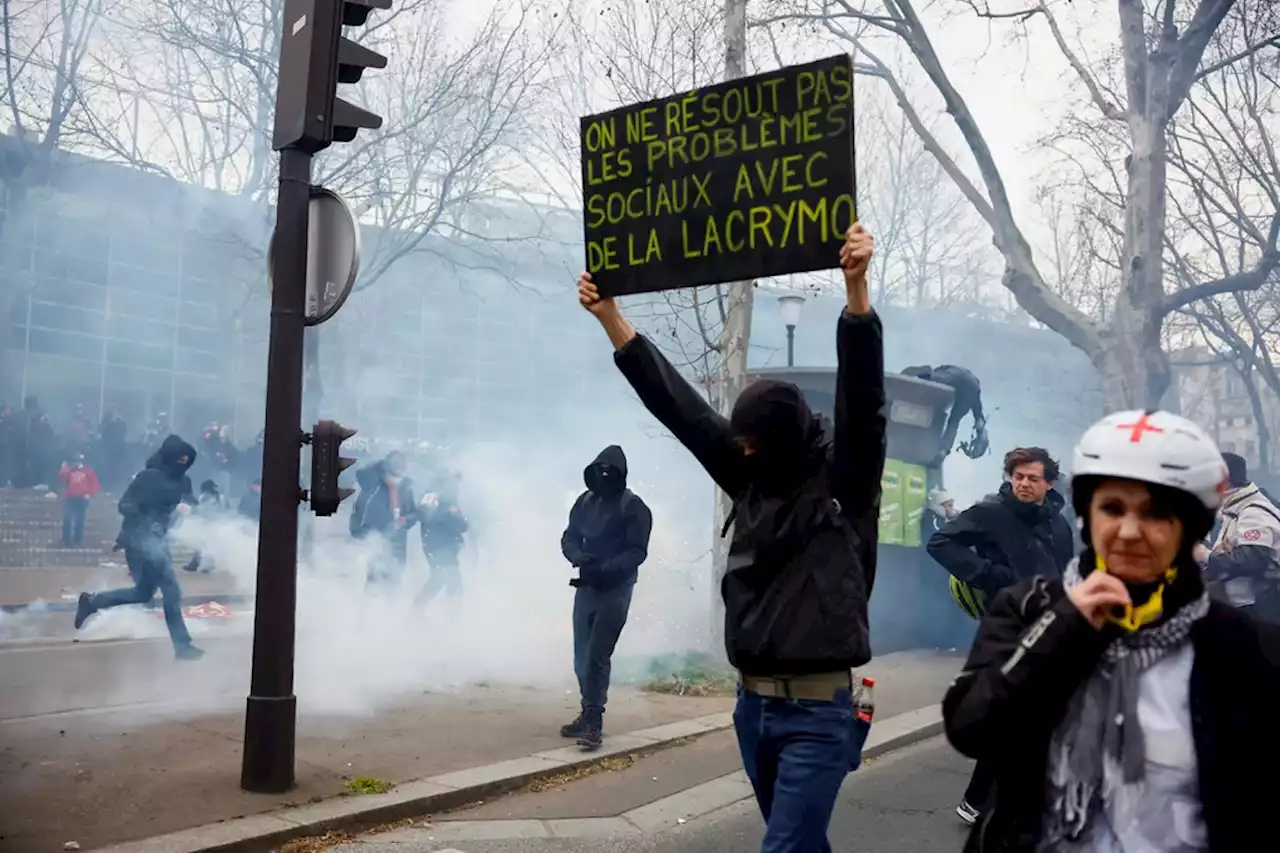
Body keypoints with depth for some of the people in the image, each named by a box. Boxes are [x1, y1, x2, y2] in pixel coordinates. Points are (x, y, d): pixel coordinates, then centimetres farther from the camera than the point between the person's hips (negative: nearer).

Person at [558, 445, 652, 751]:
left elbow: (637, 553, -13)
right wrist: (580, 558, -15)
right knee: (581, 656, 11)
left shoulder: (633, 507, -9)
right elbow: (569, 538, 8)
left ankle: (594, 722, -5)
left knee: (597, 656, -11)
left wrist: (603, 569, -26)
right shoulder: (585, 501, 6)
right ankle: (588, 714, 25)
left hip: (615, 590, -5)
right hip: (586, 586, 6)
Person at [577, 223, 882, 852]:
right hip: (753, 704, 6)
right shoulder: (749, 477, 6)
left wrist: (855, 285, -34)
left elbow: (862, 394, -21)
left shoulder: (846, 479, -7)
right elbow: (678, 404, 4)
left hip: (818, 713, -6)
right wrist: (609, 316, 1)